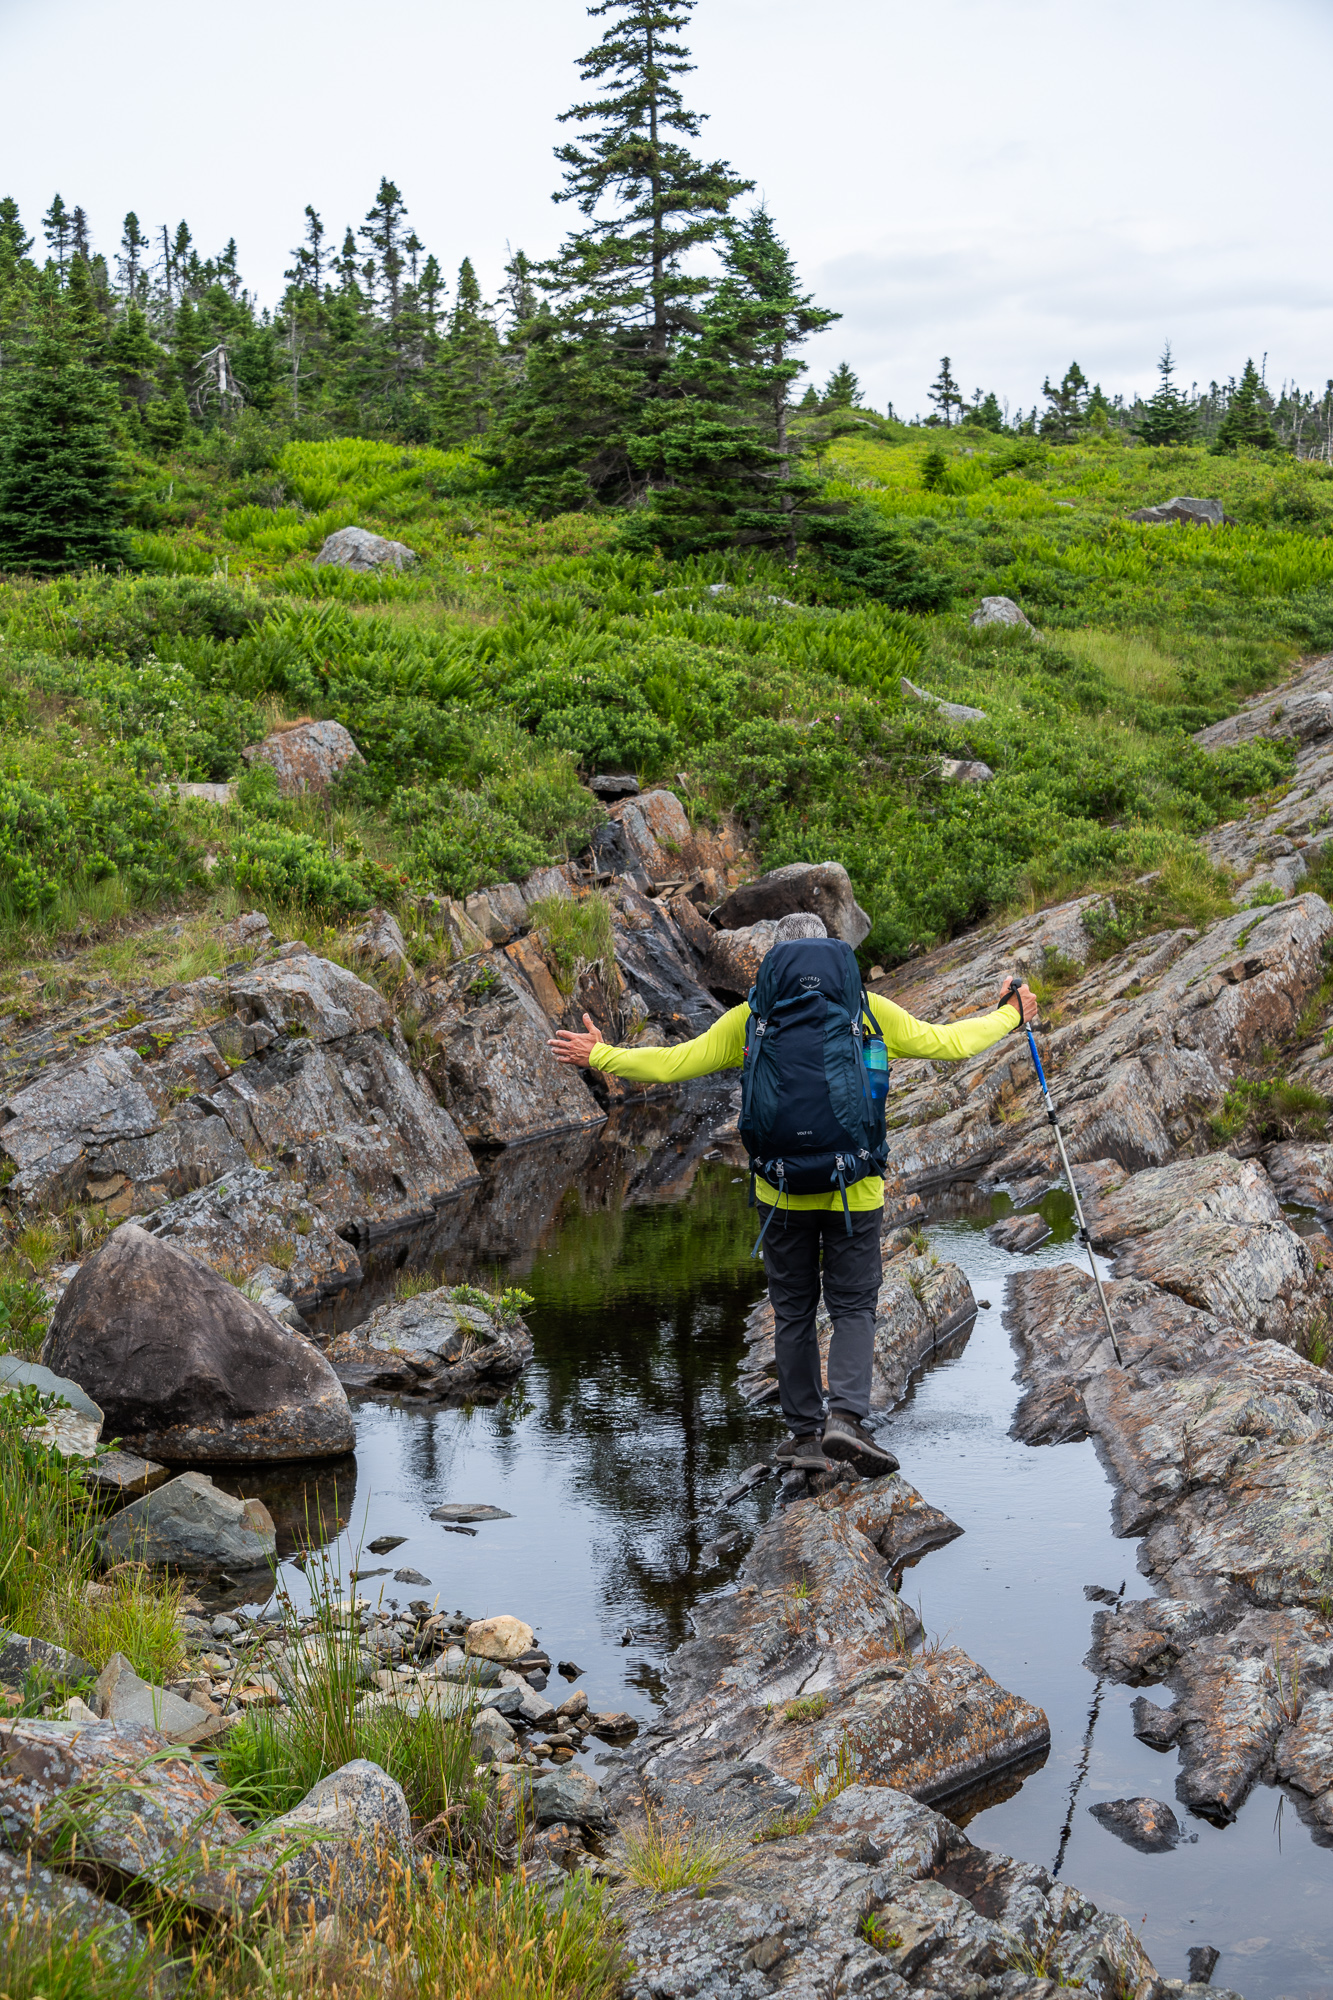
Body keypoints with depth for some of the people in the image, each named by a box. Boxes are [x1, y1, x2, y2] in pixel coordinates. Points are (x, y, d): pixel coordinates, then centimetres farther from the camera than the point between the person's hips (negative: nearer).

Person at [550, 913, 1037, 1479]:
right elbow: (946, 1043, 8)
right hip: (856, 1192, 0)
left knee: (793, 1313, 11)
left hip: (783, 1192, 0)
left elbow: (673, 1063, 0)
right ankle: (847, 1416, -12)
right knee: (853, 1307, 7)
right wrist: (1010, 1015, 25)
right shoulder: (869, 1009, 0)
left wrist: (599, 1056, 12)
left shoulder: (751, 1018, -1)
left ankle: (806, 1434, 15)